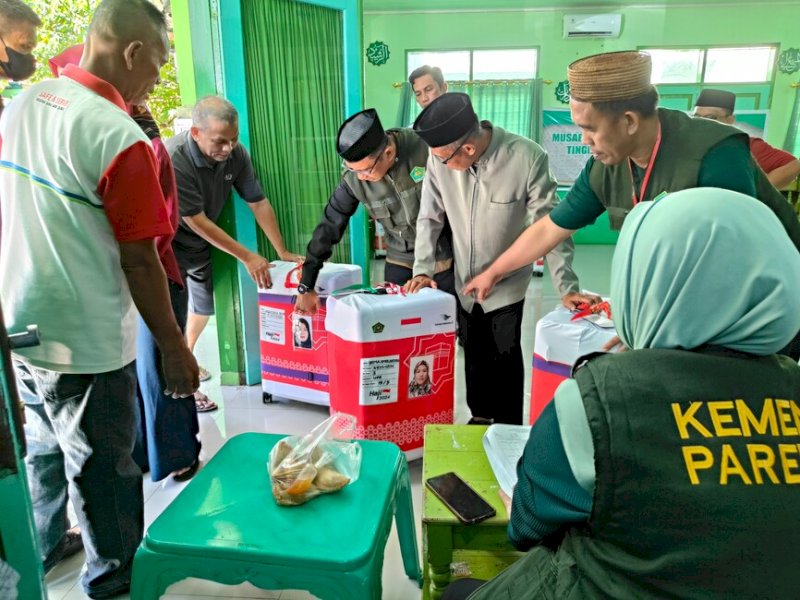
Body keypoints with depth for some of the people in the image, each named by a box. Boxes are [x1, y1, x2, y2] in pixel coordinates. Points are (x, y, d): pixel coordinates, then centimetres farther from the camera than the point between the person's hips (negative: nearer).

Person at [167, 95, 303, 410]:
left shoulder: (235, 153, -18)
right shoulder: (174, 159, -33)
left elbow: (259, 203, -10)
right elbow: (196, 221, -28)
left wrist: (283, 252, -11)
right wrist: (247, 257, -25)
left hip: (202, 242, 6)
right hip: (171, 242, -6)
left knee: (204, 306, 17)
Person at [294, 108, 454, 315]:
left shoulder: (425, 148, -22)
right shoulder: (353, 178, -14)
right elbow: (329, 226, -7)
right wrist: (306, 286, -5)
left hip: (444, 257, -2)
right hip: (401, 260, 2)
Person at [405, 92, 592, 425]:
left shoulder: (527, 157, -27)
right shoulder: (440, 157, -17)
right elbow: (429, 217, -4)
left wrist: (566, 287, -21)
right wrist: (423, 269, -12)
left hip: (507, 282, -3)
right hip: (464, 281, 3)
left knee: (505, 357, 7)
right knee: (474, 354, 18)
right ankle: (480, 416, 40)